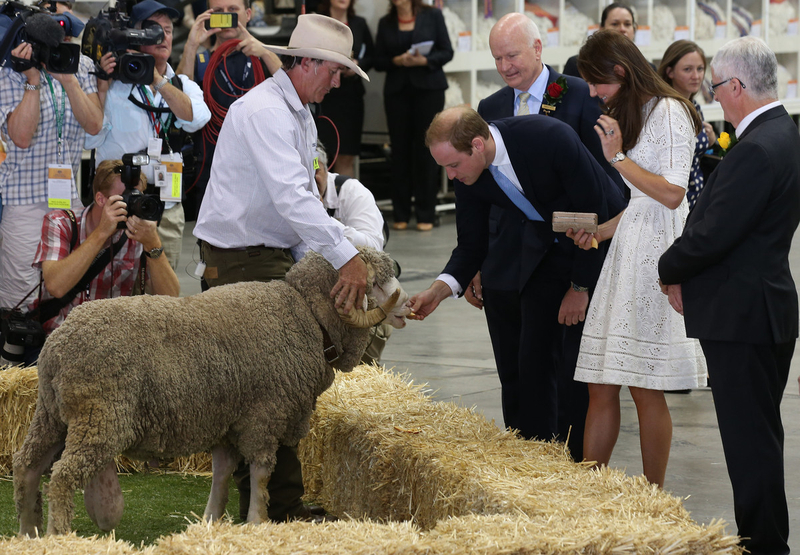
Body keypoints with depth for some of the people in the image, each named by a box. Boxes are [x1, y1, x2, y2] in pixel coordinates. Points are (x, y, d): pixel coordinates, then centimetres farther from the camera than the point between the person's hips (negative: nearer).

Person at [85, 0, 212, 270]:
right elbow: (91, 139, -6)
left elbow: (196, 118, -10)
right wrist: (102, 85, -11)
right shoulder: (115, 84, 2)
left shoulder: (183, 85, 12)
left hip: (168, 207, 3)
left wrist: (157, 80, -16)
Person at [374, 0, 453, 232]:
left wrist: (424, 61, -16)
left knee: (425, 148, -4)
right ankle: (401, 215, 6)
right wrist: (398, 60, -12)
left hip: (428, 89, -2)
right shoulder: (385, 23, 11)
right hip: (397, 90, 2)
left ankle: (425, 214, 1)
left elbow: (447, 52, 1)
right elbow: (379, 61, 8)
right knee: (400, 150, 1)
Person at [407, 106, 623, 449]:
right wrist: (439, 289, -21)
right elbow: (472, 244, -3)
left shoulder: (551, 138, -33)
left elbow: (593, 213, -23)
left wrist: (580, 287, -17)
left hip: (601, 238, -5)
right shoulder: (467, 175, -15)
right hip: (546, 246, 5)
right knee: (533, 356, 0)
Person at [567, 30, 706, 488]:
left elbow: (672, 194, -14)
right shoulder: (628, 115, 20)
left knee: (646, 390, -4)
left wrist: (617, 157, -11)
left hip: (656, 258, -8)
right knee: (601, 388, 4)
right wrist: (599, 232, 7)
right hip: (625, 250, 8)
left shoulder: (668, 112, -7)